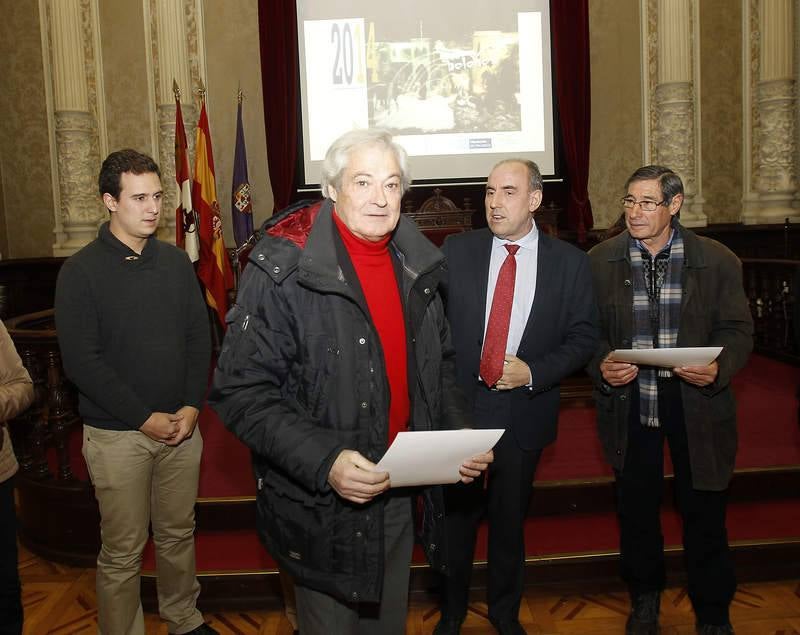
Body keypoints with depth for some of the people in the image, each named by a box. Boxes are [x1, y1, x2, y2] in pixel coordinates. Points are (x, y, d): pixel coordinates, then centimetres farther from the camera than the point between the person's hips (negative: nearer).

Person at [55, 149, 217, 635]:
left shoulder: (176, 261, 5)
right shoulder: (81, 272, -7)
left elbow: (200, 336, 6)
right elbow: (82, 361, -12)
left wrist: (193, 406, -5)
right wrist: (145, 418, -15)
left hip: (181, 425, 4)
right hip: (118, 434, -4)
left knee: (179, 534, 16)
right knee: (123, 551, 6)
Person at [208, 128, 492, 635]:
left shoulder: (417, 265, 3)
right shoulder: (283, 269, -17)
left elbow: (439, 366, 14)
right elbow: (242, 390, -18)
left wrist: (461, 434, -3)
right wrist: (323, 461, -29)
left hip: (402, 495, 6)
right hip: (322, 505, -5)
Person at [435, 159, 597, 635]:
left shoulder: (570, 262, -3)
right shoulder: (457, 250, -2)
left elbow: (583, 338, -1)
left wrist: (533, 372, -14)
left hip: (524, 412, 0)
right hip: (460, 406, 0)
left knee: (510, 519, 17)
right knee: (457, 517, 14)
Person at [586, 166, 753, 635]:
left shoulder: (718, 261, -3)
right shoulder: (601, 261, 0)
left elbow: (738, 330, -1)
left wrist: (720, 368, -20)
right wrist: (601, 364, -17)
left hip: (696, 402, -1)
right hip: (629, 401, 1)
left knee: (704, 510, 9)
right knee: (636, 508, 16)